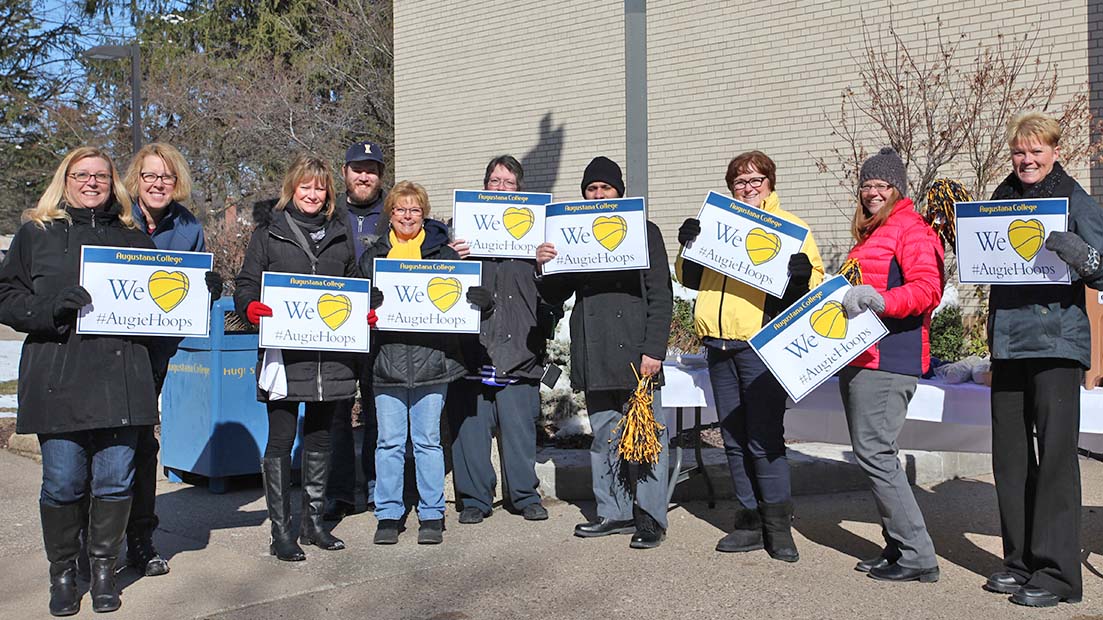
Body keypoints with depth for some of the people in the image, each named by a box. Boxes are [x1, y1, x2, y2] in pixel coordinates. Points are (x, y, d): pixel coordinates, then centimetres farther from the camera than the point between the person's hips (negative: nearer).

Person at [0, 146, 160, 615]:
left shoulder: (134, 238, 16)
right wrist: (51, 307, -14)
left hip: (120, 377, 2)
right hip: (57, 378, -2)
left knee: (114, 479, 2)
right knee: (63, 482, 0)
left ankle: (104, 569, 18)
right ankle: (62, 572, 18)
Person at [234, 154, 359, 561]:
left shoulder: (340, 237, 15)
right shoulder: (268, 236, 6)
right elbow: (245, 286, 2)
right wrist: (251, 307, -20)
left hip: (331, 356, 4)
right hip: (284, 355, -3)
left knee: (319, 438, 12)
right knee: (281, 440, -1)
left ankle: (313, 521, 24)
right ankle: (281, 531, 7)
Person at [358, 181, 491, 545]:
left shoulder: (444, 255, 7)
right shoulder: (372, 256, 12)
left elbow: (479, 297, 5)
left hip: (431, 360, -1)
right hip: (387, 361, 1)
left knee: (428, 440, 4)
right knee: (389, 442, 4)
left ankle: (432, 515, 13)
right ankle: (388, 515, 15)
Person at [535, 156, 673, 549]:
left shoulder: (644, 232, 5)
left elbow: (661, 296, -1)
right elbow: (555, 296, 16)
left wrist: (653, 349, -11)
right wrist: (544, 265, -5)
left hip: (635, 353, -4)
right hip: (594, 355, 5)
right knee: (603, 437, 9)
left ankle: (651, 517, 2)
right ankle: (614, 512, 18)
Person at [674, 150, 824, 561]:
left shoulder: (791, 226, 6)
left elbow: (814, 281, 2)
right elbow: (690, 278, 18)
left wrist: (802, 274, -20)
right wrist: (689, 246, 0)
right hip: (718, 344, 5)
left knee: (764, 439, -7)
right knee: (735, 439, 10)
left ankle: (778, 524, 5)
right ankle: (750, 521, 19)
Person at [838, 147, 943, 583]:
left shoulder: (911, 230, -6)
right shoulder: (870, 234, 23)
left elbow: (927, 290, -19)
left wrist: (878, 299, -31)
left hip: (888, 358, -10)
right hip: (860, 357, 10)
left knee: (874, 452, -11)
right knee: (871, 453, 9)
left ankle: (917, 555, -4)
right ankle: (899, 548, 16)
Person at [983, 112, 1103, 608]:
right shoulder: (1001, 198, 13)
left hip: (1056, 340, -5)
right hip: (1007, 339, 6)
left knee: (1054, 456, -5)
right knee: (1010, 456, 10)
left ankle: (1056, 572, 2)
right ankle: (1020, 561, 21)